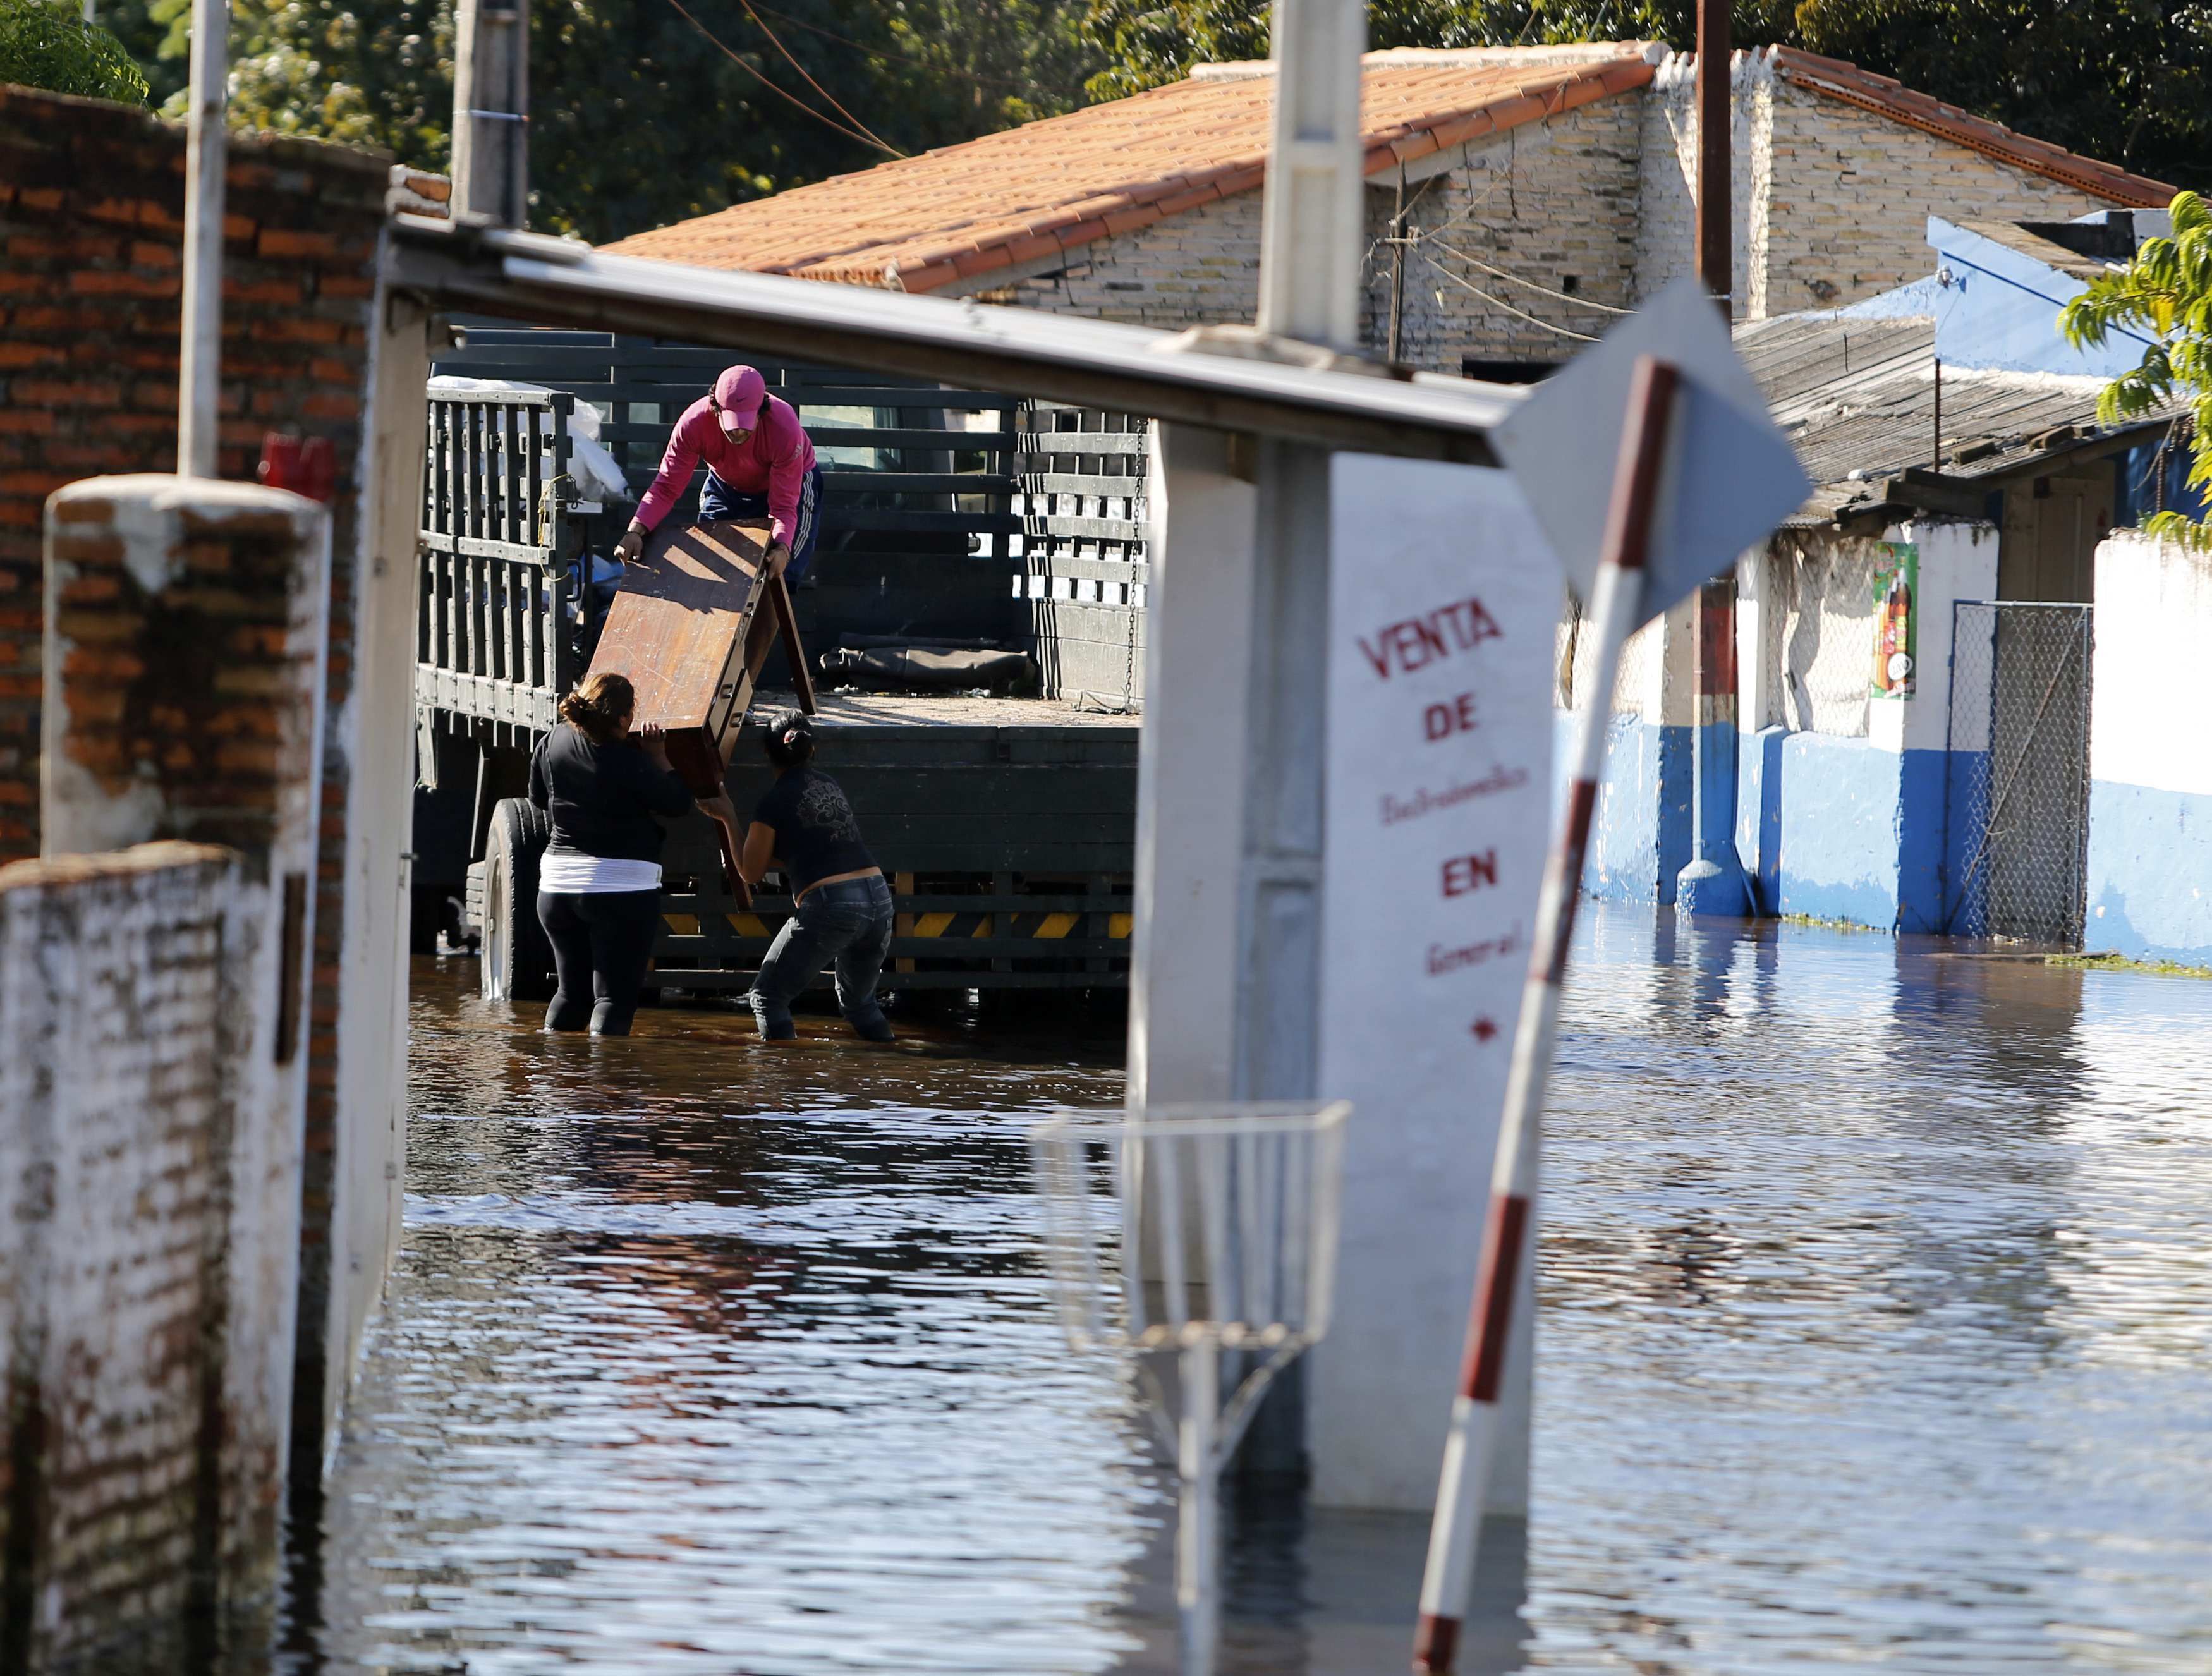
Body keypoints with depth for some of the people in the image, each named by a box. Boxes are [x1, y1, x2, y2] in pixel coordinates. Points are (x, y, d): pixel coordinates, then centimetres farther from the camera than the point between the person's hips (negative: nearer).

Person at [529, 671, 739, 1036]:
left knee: (572, 991, 16)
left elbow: (538, 797, 16)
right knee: (616, 994, -4)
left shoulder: (554, 742, 0)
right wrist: (659, 759, 5)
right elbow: (679, 803, -6)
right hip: (622, 888, -6)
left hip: (557, 885, 6)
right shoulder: (628, 763, -17)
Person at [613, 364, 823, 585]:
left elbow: (784, 504, -35)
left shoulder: (785, 429, -39)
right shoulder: (693, 423, -34)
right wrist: (636, 531, -47)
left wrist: (782, 548, -55)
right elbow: (667, 488, -30)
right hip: (727, 486, 3)